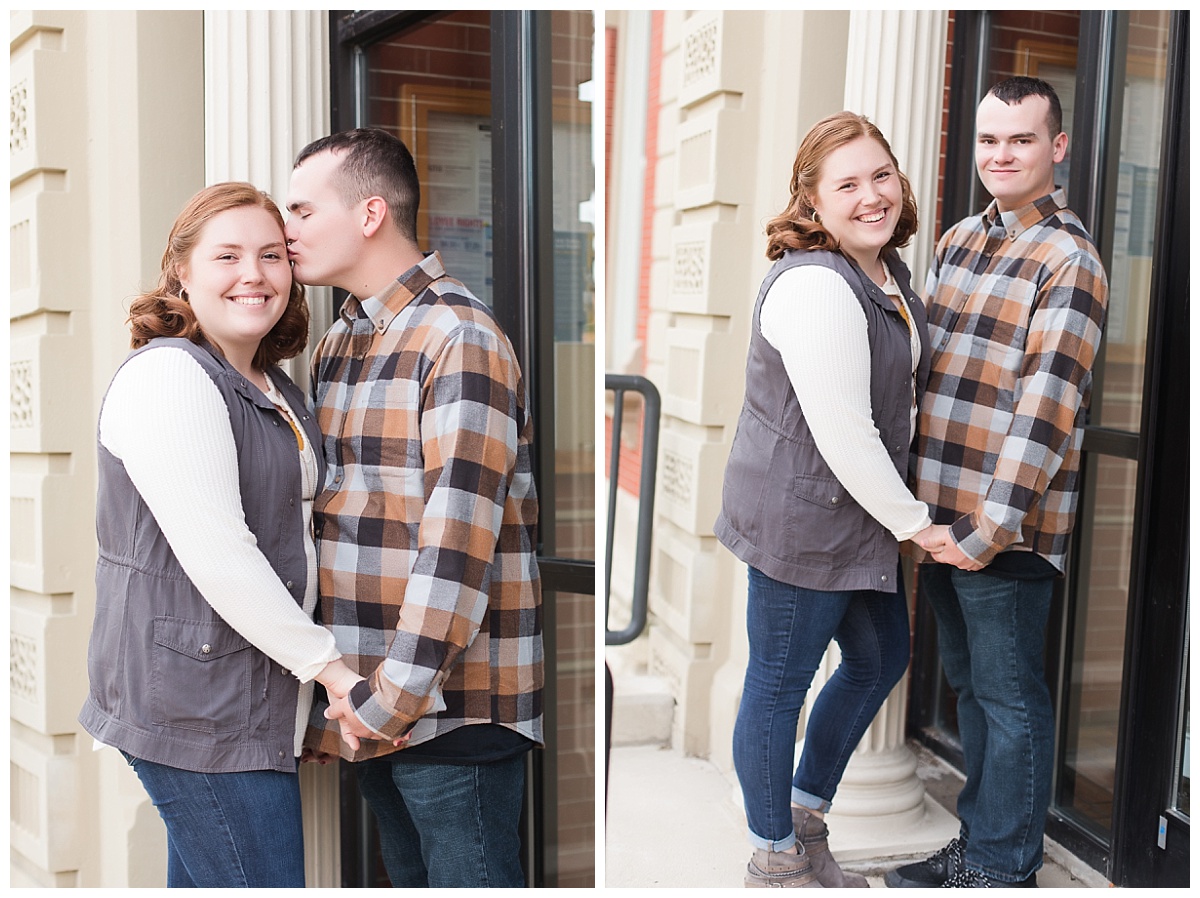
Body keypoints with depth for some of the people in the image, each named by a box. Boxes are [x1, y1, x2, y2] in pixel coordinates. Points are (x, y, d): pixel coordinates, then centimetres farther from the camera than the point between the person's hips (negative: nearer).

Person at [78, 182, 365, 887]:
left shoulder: (279, 391, 16)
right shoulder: (166, 377, -14)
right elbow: (216, 557, -21)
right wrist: (331, 669, -17)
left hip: (258, 699, 9)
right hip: (195, 707, -9)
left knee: (200, 881, 17)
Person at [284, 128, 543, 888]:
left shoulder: (459, 338, -14)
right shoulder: (339, 339, 13)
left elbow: (458, 543, -20)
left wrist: (393, 700, -18)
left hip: (453, 700, -8)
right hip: (374, 696, 8)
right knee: (409, 877, 19)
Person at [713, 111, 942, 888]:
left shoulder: (889, 269, 8)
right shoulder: (815, 287, -25)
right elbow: (843, 436, -26)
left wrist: (905, 513, 16)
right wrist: (911, 520, -14)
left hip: (859, 512, 11)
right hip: (801, 519, -10)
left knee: (882, 657, 22)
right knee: (779, 686, 7)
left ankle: (805, 812, 41)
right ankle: (775, 859, 29)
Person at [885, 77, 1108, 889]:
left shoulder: (1069, 260, -11)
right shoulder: (960, 239, 13)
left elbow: (1047, 404, -18)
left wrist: (991, 528, -21)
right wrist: (919, 500, 14)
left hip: (1004, 525, -7)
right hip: (938, 510, 8)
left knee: (1008, 696, 5)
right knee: (969, 685, 18)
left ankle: (1004, 869, 22)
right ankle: (977, 845, 34)